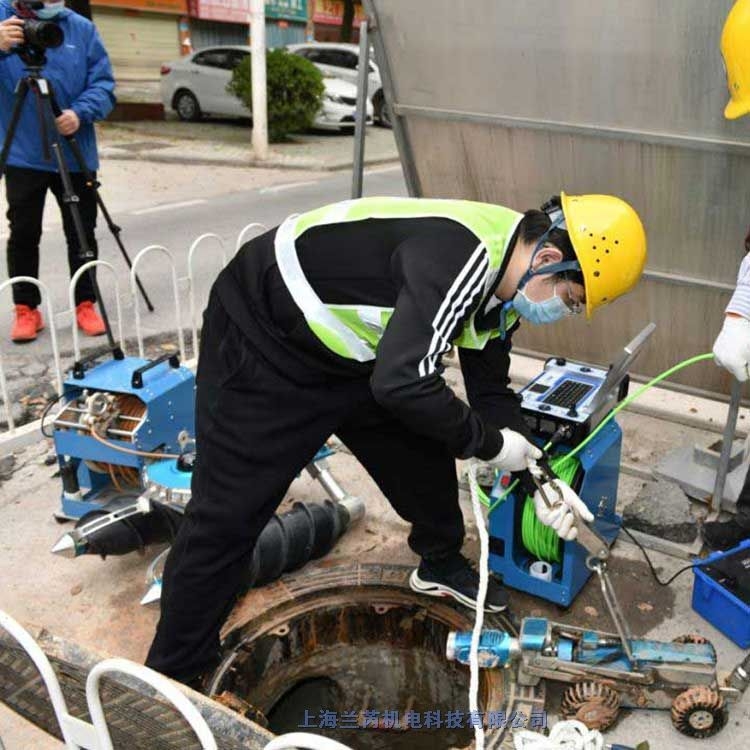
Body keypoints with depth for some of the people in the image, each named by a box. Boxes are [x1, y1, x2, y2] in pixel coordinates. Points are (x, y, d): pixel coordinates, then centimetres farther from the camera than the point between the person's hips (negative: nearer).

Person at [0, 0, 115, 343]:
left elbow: (103, 84, -1)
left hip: (76, 153, 1)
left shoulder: (82, 27, 4)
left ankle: (85, 304, 19)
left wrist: (81, 113, -20)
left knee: (82, 234, 7)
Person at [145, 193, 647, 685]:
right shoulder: (459, 258, -33)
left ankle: (442, 566, 40)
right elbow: (403, 383, -39)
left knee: (424, 454, 13)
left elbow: (491, 390, 7)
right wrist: (488, 443, -23)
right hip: (262, 340, -9)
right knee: (229, 514, -4)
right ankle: (175, 673, 14)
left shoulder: (502, 278, -2)